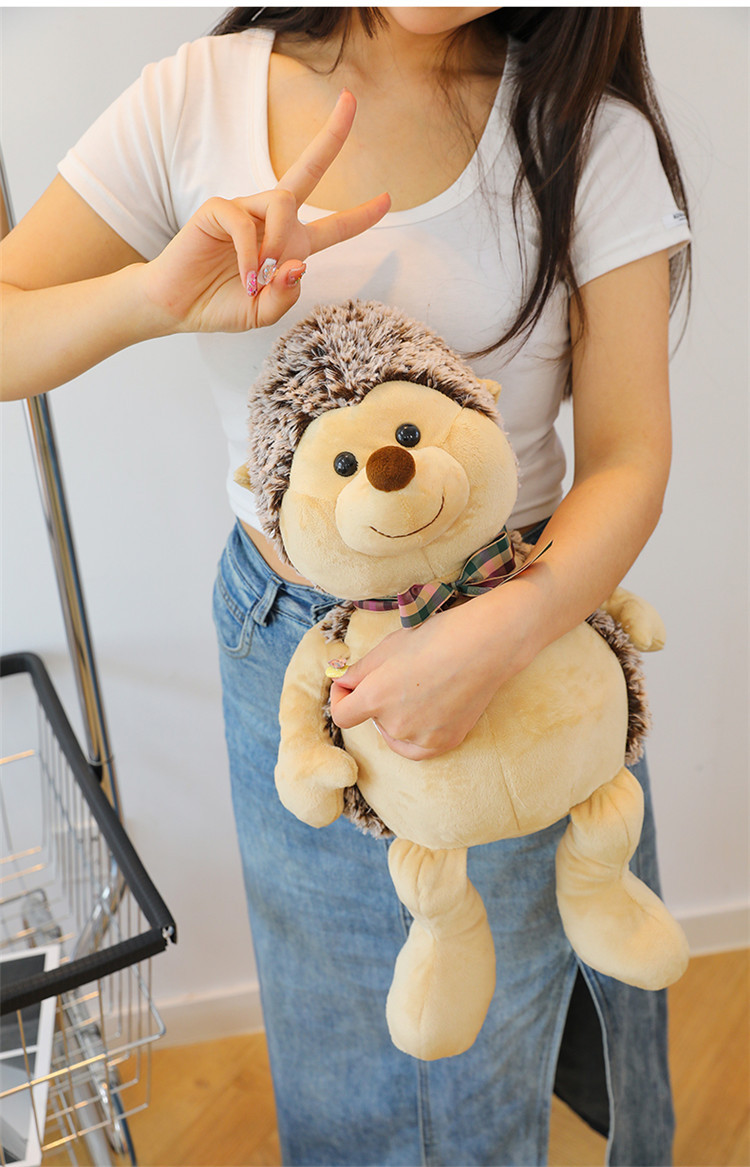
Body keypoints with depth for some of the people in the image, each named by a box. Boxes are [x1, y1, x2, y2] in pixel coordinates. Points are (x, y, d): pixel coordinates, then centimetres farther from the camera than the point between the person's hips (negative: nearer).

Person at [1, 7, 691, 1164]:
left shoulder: (590, 136, -10)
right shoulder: (199, 98, -7)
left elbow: (629, 460, -12)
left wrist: (497, 635, -30)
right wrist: (155, 296, -30)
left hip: (525, 631, -1)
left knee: (497, 1035, 20)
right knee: (338, 1027, 22)